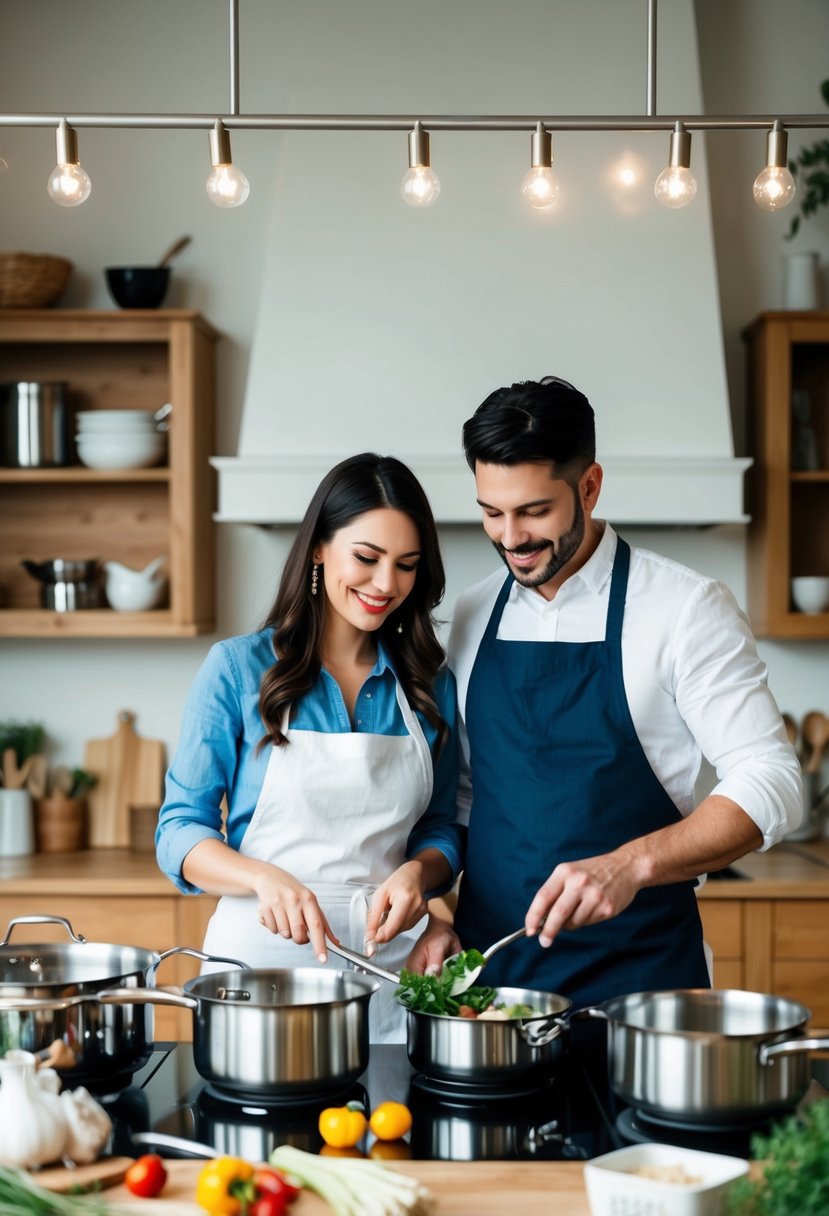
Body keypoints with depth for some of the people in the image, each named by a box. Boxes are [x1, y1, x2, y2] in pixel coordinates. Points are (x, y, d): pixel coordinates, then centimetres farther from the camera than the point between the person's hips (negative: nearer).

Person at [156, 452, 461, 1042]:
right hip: (260, 954, -2)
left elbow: (441, 829, 12)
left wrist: (418, 872, -11)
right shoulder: (239, 668, -3)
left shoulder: (431, 684, 6)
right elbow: (180, 833, -3)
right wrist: (267, 879, -22)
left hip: (386, 965, 3)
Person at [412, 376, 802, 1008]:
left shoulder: (686, 607, -9)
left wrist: (630, 864, -27)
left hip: (637, 974, -4)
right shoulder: (474, 616, 7)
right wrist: (439, 914, 1)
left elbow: (770, 787, -14)